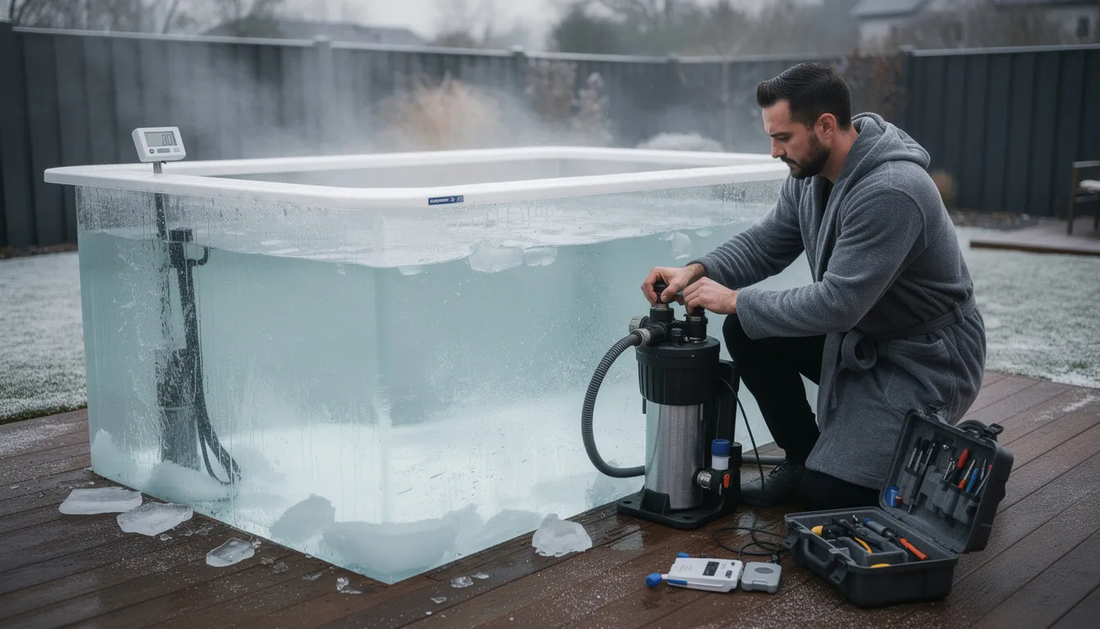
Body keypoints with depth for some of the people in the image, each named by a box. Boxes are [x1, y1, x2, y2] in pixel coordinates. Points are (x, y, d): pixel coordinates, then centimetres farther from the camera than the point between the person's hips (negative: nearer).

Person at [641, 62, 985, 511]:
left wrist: (735, 300, -25)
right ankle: (803, 456, 10)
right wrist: (696, 271, -14)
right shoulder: (810, 174, -4)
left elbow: (837, 304, -33)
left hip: (925, 359, -8)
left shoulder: (890, 192, -32)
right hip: (860, 335, 8)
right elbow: (764, 244, 4)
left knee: (826, 493, -14)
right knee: (748, 334, -8)